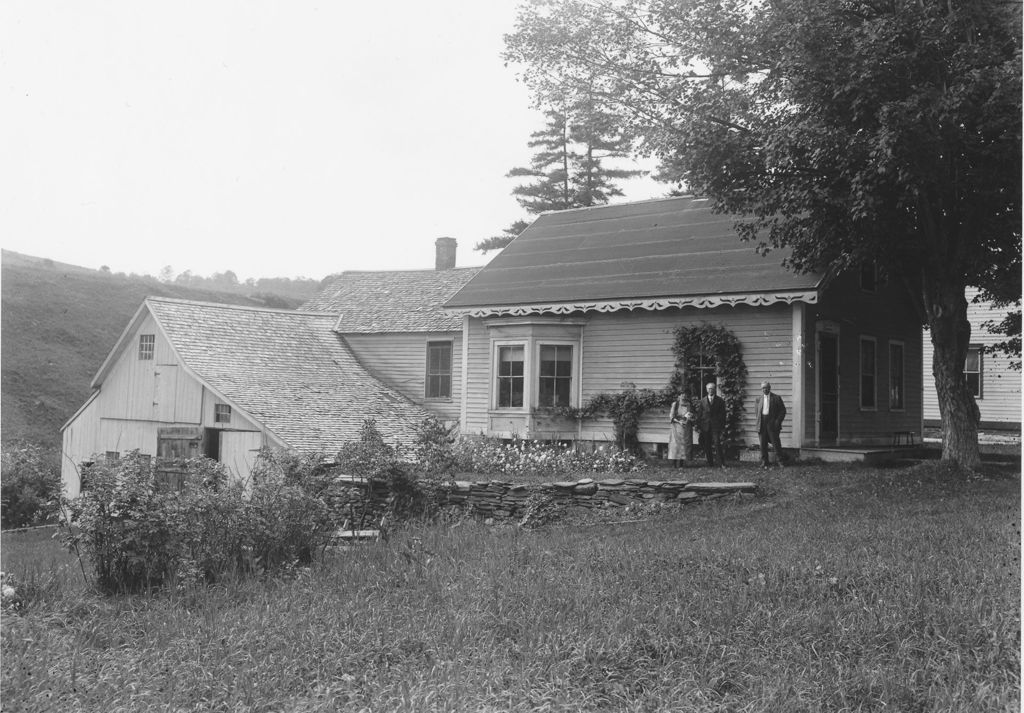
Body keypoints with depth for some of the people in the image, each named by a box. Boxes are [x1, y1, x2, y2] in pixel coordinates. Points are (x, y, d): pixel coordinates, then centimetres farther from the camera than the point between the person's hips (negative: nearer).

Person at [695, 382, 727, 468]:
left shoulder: (720, 401, 4)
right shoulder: (703, 401, 10)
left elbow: (723, 414, 3)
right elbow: (699, 414, 11)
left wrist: (723, 427, -2)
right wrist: (699, 426, 4)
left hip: (716, 426, -3)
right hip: (705, 427, 3)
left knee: (717, 444, -13)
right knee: (707, 446, 3)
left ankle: (722, 463, -8)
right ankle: (710, 464, 11)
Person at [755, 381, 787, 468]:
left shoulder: (776, 398, 3)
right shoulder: (759, 399, 14)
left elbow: (782, 410, 1)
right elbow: (756, 410, 20)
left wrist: (778, 421, -8)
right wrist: (759, 420, 7)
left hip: (772, 424, -3)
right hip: (762, 424, 3)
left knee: (776, 443, -3)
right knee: (763, 444, 3)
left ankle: (779, 461, 4)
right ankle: (764, 462, 10)